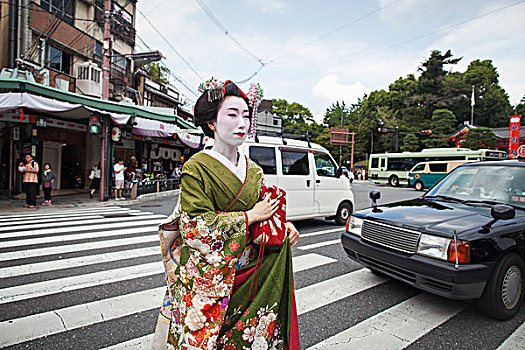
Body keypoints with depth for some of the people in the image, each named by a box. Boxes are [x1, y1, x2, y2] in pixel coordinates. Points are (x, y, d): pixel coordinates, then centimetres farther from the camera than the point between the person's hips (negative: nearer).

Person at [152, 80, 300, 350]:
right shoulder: (197, 167, -11)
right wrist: (250, 216, -16)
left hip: (247, 275, 5)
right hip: (207, 280, -4)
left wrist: (284, 224, -5)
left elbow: (266, 210, 15)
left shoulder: (254, 170, 7)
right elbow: (197, 226, -19)